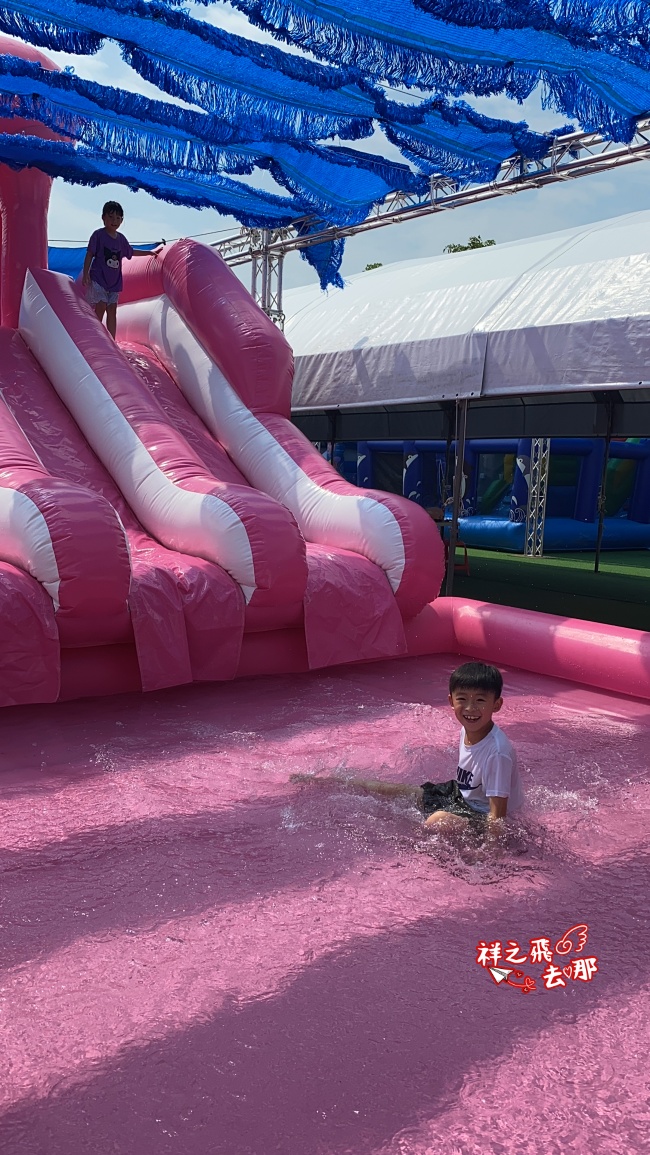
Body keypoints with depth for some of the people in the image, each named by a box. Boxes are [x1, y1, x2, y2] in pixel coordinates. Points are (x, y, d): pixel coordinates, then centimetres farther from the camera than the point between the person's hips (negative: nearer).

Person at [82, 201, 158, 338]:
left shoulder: (121, 238, 10)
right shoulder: (98, 234, -6)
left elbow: (131, 252, 28)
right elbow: (90, 254, -8)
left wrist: (149, 252, 34)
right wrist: (85, 273, -16)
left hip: (114, 281, 5)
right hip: (98, 278, -5)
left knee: (112, 309, 4)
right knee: (101, 307, -12)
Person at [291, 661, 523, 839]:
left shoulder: (497, 752, -31)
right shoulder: (468, 730, -6)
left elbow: (497, 813, -30)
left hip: (482, 815, -8)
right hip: (460, 794, 8)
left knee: (439, 820, -39)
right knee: (399, 790, 12)